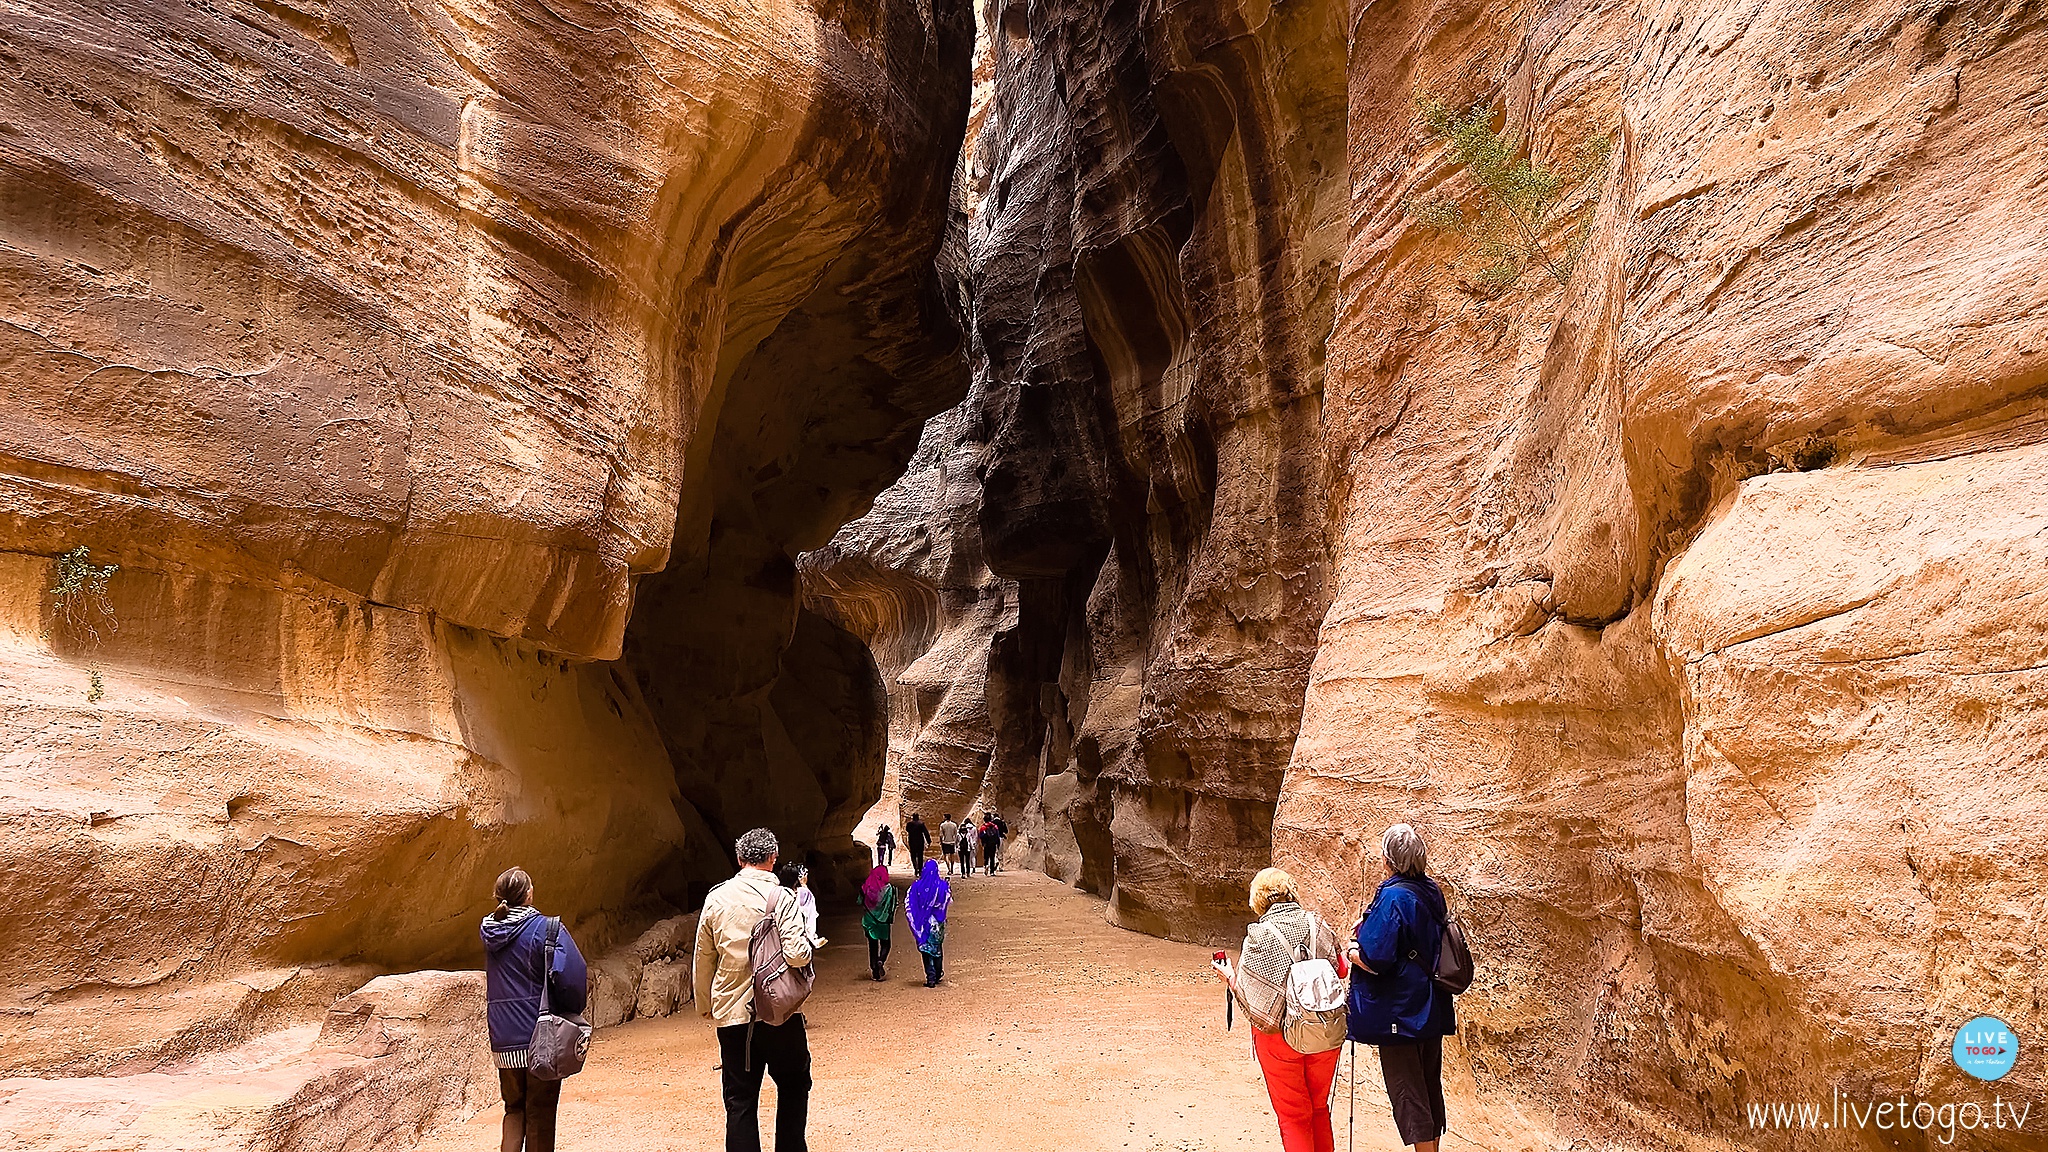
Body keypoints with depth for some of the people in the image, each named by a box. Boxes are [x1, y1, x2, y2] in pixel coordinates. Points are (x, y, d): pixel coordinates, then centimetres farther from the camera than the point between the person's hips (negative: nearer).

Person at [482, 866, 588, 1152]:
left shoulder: (490, 930, 4)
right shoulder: (544, 928, -14)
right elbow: (572, 976, -19)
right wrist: (571, 1011, -1)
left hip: (502, 1041, 5)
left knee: (515, 1108, 20)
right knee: (540, 1113, 8)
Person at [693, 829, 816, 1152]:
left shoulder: (717, 898, 1)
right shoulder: (780, 897, -10)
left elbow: (702, 958, 9)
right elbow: (797, 954, -19)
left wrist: (704, 1004, 22)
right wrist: (807, 942, 3)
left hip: (731, 1016, 2)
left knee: (740, 1101, 9)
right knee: (794, 1087, 17)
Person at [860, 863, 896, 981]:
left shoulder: (865, 888, -4)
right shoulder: (889, 888, -11)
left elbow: (862, 906, 3)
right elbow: (893, 906, -8)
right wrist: (892, 918, 6)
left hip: (869, 921, 2)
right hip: (883, 922, -2)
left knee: (872, 946, 12)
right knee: (885, 944, 13)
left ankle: (875, 973, 13)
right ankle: (880, 961, -14)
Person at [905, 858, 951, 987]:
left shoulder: (917, 886, -8)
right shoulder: (942, 885, -10)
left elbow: (907, 903, -4)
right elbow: (950, 903, -4)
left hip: (923, 922, -1)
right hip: (938, 923, 1)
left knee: (926, 948, 6)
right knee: (938, 947, 19)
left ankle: (931, 978, -1)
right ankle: (938, 975, 28)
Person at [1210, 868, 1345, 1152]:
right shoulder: (1319, 926, -4)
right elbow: (1340, 971, 7)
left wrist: (1229, 976, 3)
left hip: (1280, 1035, -4)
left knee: (1293, 1116, 12)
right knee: (1319, 1109, 22)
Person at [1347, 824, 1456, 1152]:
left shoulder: (1393, 897, -23)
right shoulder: (1431, 891, 4)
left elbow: (1376, 961, -27)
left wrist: (1353, 950, -7)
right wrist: (1368, 928, 9)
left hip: (1399, 1012, -9)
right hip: (1432, 1010, 9)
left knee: (1407, 1093, 1)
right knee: (1430, 1085, 19)